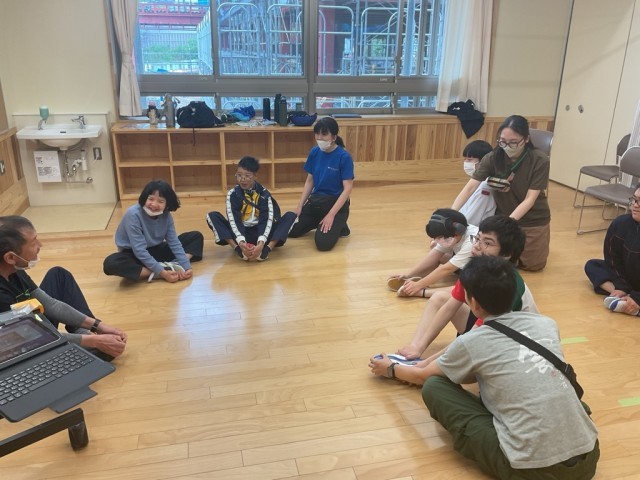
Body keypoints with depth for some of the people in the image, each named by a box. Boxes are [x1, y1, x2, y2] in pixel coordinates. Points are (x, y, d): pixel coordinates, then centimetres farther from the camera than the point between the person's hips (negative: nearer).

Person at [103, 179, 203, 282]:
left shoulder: (166, 215, -11)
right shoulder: (133, 214, -26)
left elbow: (174, 242, -10)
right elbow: (139, 250, -29)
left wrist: (186, 266, -25)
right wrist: (161, 272, -36)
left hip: (156, 250, 5)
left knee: (196, 236, -3)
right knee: (111, 263, -39)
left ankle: (174, 265, -27)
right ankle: (158, 274, -32)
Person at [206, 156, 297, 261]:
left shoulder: (264, 194, -6)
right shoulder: (232, 194, -5)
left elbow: (267, 220, -18)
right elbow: (233, 220, -17)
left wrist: (261, 243, -37)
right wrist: (241, 242, -36)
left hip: (260, 232, 0)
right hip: (240, 233, 0)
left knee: (290, 216, -20)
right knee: (212, 216, -21)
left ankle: (266, 250, -38)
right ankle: (239, 250, -34)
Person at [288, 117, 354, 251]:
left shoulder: (344, 157, -17)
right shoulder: (314, 152, -1)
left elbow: (348, 188, -17)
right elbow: (309, 181, 8)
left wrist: (331, 215, -23)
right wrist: (299, 206, 0)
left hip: (336, 203, -6)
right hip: (315, 200, 6)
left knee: (323, 243, -21)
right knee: (291, 230, 1)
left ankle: (340, 226, 10)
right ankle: (319, 222, 22)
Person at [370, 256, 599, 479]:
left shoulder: (469, 343, -4)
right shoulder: (546, 323, 8)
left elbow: (424, 376, 17)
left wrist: (390, 369, 38)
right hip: (588, 456, 6)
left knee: (433, 387, 5)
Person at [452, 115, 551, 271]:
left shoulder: (540, 161, -24)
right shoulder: (493, 158, -20)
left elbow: (529, 199, -25)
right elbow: (469, 188, -27)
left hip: (533, 221, -1)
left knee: (532, 264, 13)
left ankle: (540, 240, 42)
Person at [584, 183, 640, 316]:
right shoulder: (621, 224, -13)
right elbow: (613, 259, -2)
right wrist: (621, 288, -11)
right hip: (629, 282, 7)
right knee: (592, 265, -5)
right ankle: (623, 298, -25)